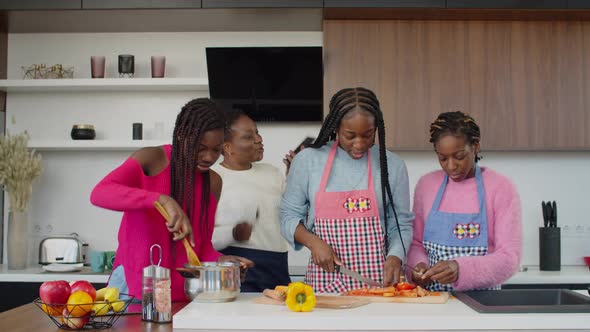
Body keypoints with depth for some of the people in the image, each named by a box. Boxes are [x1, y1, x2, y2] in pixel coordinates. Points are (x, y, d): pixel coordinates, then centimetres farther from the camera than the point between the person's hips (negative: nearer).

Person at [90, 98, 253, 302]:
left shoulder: (213, 182, 7)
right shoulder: (151, 159, -7)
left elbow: (202, 244, 11)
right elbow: (99, 194, -22)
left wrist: (218, 260, -10)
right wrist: (162, 199, -33)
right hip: (134, 287, -4)